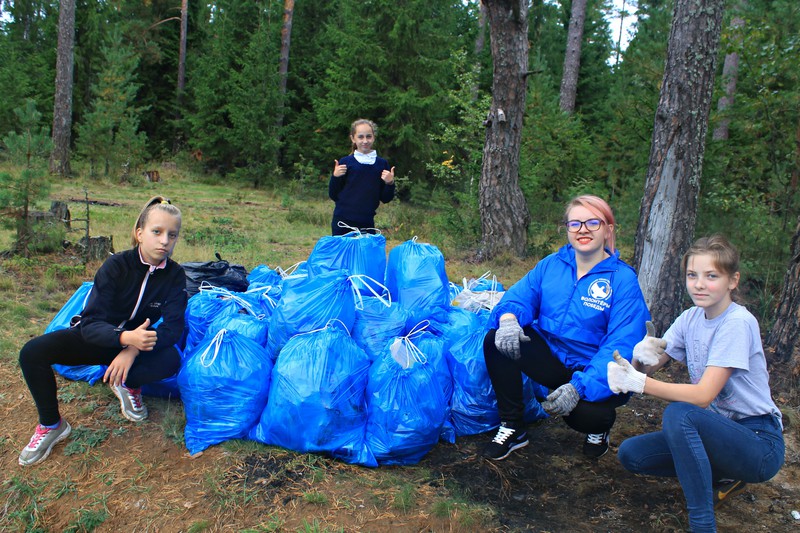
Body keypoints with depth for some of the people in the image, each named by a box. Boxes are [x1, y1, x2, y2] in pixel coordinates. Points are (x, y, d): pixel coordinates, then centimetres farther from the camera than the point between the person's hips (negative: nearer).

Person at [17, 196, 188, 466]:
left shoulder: (175, 275, -15)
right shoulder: (116, 265, -21)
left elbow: (173, 326, -21)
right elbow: (91, 323, -26)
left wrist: (133, 350, -37)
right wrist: (125, 337, -47)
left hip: (136, 341, 1)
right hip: (97, 339, 0)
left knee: (171, 360, -32)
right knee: (32, 353, -24)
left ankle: (128, 383, 0)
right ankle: (51, 425, -5)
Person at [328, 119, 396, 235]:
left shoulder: (382, 164, 6)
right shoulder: (345, 163, 2)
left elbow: (385, 199, 10)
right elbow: (333, 195, 4)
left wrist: (390, 183, -8)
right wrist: (335, 177, -11)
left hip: (367, 223, 2)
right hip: (343, 222, -1)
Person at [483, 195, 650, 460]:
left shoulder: (623, 280, -11)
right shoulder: (552, 264, 3)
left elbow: (621, 345, -19)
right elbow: (521, 295, -3)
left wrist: (579, 386, -33)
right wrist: (508, 318, -30)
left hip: (595, 373, -3)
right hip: (551, 356, 4)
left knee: (582, 413, -34)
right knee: (497, 340, -20)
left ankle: (600, 424, 9)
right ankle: (512, 428, -4)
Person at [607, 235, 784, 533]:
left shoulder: (737, 322, -19)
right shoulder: (691, 318, 3)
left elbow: (703, 396, -26)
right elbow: (647, 368, -1)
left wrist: (638, 382, -32)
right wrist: (642, 356, -24)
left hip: (760, 443, -7)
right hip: (719, 433, 8)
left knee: (678, 413, -33)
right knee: (630, 454, -7)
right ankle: (724, 477, 10)